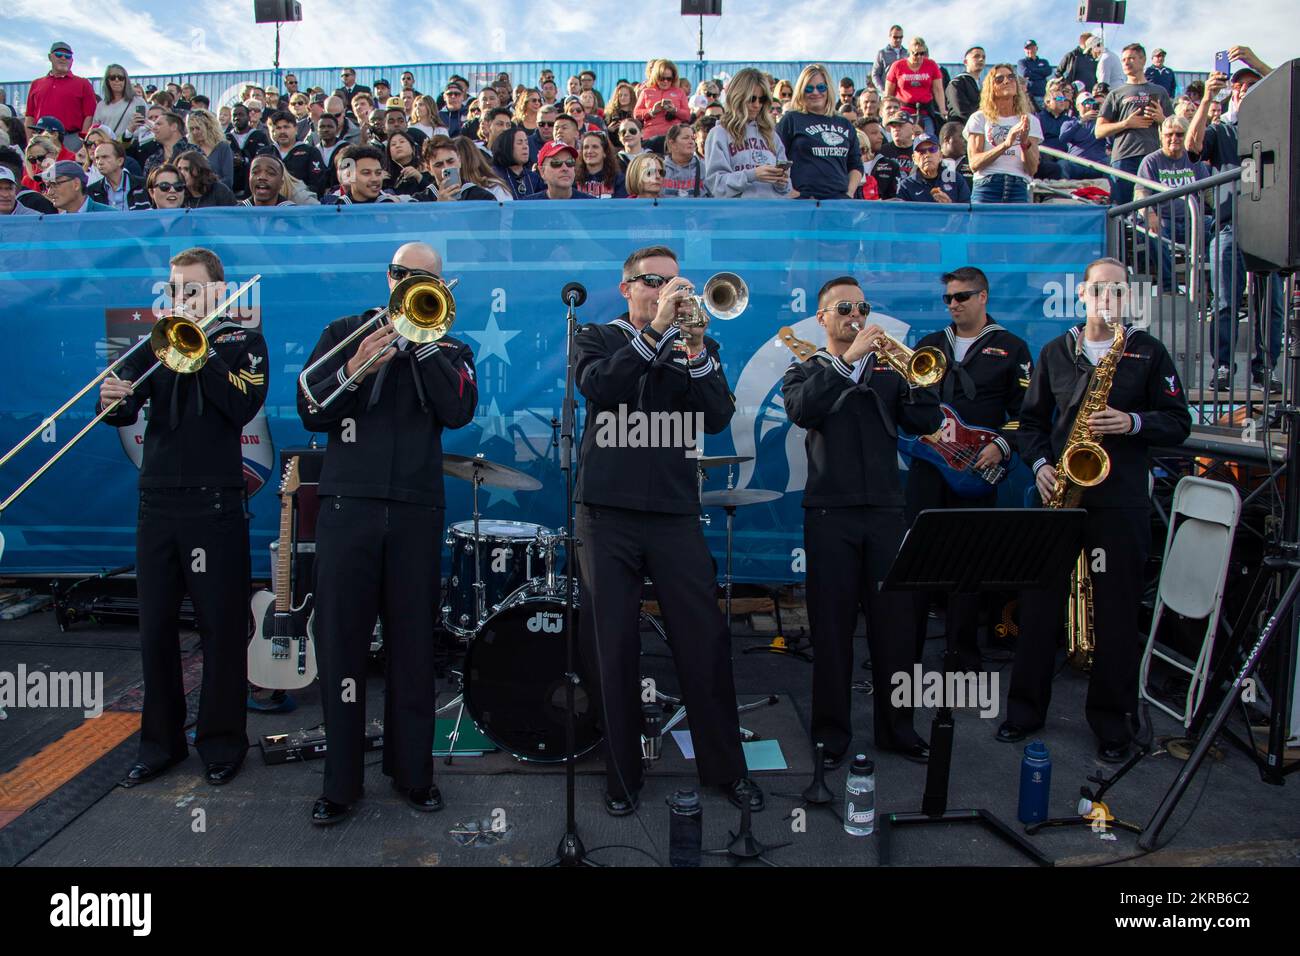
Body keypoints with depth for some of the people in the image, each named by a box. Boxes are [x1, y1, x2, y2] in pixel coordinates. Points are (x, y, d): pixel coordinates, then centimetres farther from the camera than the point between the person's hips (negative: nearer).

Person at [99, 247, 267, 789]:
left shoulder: (243, 341, 4)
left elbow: (243, 407, -13)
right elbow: (122, 412, 3)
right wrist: (114, 399, -19)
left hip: (215, 504, -4)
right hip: (157, 501, 4)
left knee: (222, 628, 2)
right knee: (156, 627, 9)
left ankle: (222, 741, 15)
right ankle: (160, 740, 22)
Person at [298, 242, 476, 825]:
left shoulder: (449, 351, 11)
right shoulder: (344, 333, 11)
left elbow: (460, 412, -9)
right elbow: (309, 411, 1)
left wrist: (421, 341, -11)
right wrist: (352, 371, -16)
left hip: (416, 512, 0)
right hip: (348, 507, 0)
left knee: (413, 646, 6)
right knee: (341, 645, 2)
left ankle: (412, 771, 19)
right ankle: (340, 781, 13)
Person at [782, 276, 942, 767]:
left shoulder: (887, 371, 16)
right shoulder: (804, 371, 10)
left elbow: (926, 422, 3)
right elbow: (802, 410, -14)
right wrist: (848, 359, -16)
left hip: (886, 511, 2)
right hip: (830, 514, -2)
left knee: (895, 623, 5)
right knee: (832, 627, 2)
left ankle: (897, 727, 19)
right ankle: (832, 732, 14)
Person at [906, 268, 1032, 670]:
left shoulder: (1011, 347, 5)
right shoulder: (928, 344, 15)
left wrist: (1002, 445, -14)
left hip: (977, 470, -2)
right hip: (926, 464, 3)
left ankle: (962, 658, 13)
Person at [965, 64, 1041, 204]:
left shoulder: (1030, 120, 17)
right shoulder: (980, 119, 12)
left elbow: (1032, 169, 6)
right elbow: (974, 163, -3)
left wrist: (1025, 143, -13)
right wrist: (1005, 144, -16)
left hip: (1019, 188, 2)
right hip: (986, 186, -2)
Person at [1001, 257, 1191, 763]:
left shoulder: (1148, 351, 6)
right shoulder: (1055, 352, 12)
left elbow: (1179, 423, 4)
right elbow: (1032, 419, 15)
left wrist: (1133, 423, -14)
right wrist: (1040, 464, -1)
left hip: (1121, 499, -2)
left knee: (1117, 610, 3)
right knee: (1040, 600, 4)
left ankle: (1111, 719, 17)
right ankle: (1026, 706, 17)